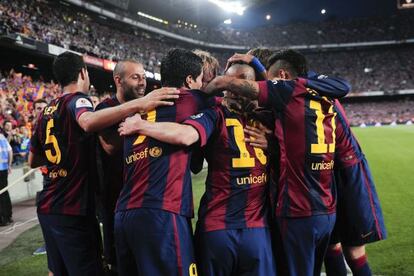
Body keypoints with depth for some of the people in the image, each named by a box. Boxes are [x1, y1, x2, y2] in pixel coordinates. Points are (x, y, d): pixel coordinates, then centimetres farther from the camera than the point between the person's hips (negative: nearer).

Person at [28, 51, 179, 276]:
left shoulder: (47, 111, 14)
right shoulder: (76, 99, -9)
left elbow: (33, 161, 22)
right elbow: (88, 122, -35)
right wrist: (138, 104, -42)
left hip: (47, 207, 9)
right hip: (72, 209, -9)